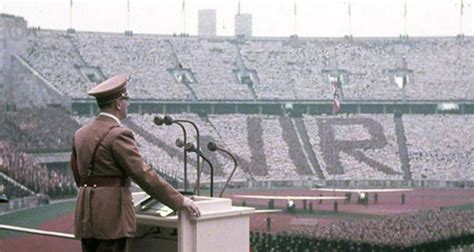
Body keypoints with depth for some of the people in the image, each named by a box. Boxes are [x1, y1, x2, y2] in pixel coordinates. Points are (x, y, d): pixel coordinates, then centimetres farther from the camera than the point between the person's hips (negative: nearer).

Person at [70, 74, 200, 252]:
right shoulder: (118, 135, -14)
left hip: (86, 216, 8)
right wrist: (180, 201, -13)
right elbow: (144, 176, -18)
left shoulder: (80, 135, 11)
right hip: (111, 217, -8)